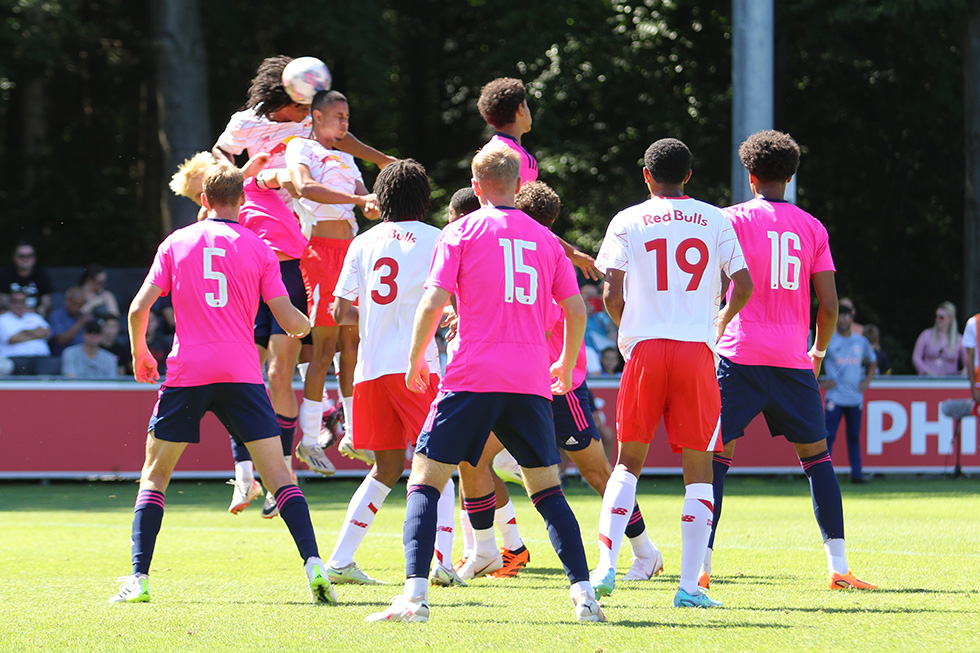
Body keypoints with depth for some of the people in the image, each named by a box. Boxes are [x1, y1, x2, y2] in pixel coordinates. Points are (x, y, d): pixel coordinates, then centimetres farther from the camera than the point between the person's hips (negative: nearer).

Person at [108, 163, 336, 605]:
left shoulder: (175, 243, 8)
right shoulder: (258, 249, 6)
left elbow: (139, 308, 3)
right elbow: (290, 320, 2)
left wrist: (139, 353, 21)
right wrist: (306, 326, 26)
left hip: (187, 371, 0)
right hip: (241, 372, 0)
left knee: (154, 474, 12)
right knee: (278, 475, -1)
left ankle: (138, 579, 4)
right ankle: (314, 564, -17)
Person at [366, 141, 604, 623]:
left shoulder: (461, 232, 2)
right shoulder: (545, 239, 12)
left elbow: (434, 303, -6)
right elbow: (576, 311, 14)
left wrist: (415, 361, 7)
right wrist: (566, 365, 30)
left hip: (472, 379, -3)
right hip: (531, 381, 3)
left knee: (425, 481, 1)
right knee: (547, 489, 12)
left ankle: (415, 595, -13)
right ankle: (583, 594, 3)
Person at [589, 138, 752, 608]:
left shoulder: (627, 222, 4)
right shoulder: (715, 221, 7)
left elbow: (611, 295, -3)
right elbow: (743, 287, 3)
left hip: (644, 349, 0)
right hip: (697, 351, 0)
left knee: (628, 462, 11)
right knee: (698, 468, 4)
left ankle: (605, 569, -1)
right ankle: (690, 585, -3)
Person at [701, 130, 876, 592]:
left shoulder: (732, 220, 2)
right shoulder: (812, 228, 8)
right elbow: (829, 305, 5)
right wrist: (819, 351, 20)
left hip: (740, 357, -2)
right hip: (793, 360, 2)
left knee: (715, 456, 1)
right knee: (816, 457, 11)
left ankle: (701, 566, -6)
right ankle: (838, 566, 4)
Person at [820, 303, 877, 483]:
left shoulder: (861, 341, 10)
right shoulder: (828, 341, -1)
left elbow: (872, 362, 25)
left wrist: (867, 381, 12)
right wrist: (819, 382, -6)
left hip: (855, 398, 3)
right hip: (834, 397, -3)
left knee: (854, 437, 6)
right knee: (829, 436, -8)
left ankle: (856, 473, 9)